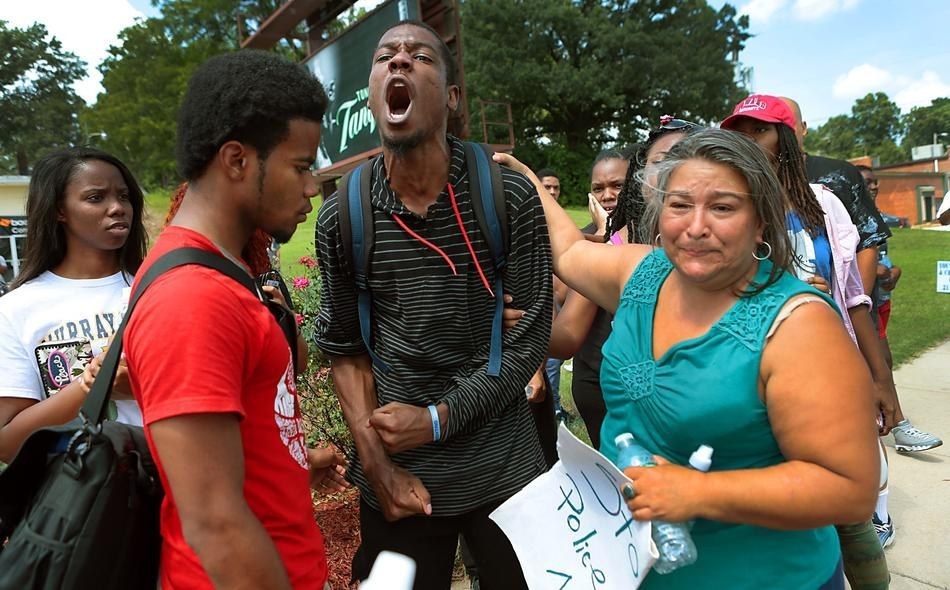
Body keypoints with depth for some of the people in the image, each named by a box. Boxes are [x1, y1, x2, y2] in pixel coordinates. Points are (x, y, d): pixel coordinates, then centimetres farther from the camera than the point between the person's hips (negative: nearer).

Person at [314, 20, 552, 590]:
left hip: (504, 470, -1)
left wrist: (437, 419, -14)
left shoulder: (511, 197, -10)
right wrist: (376, 461, -5)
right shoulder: (341, 218, -4)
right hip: (399, 477, 1)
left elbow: (529, 337, -8)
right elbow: (346, 346, 3)